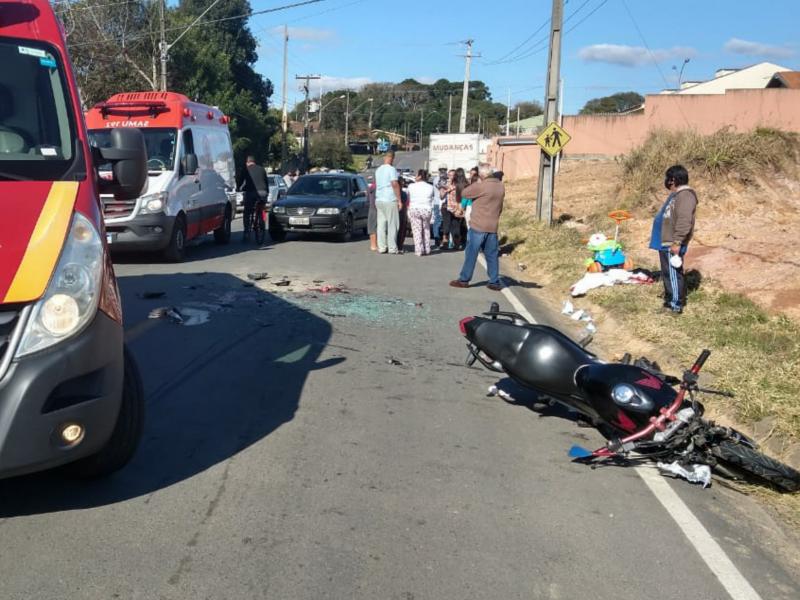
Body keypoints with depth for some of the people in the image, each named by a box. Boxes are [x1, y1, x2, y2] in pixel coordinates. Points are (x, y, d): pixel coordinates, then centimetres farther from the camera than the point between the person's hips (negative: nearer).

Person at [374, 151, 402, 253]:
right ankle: (392, 248, -3)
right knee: (392, 225, -2)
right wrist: (399, 200, -13)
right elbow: (395, 184, -15)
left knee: (381, 224, 7)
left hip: (379, 200, 7)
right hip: (390, 200, -7)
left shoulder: (378, 170, 13)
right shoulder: (391, 169, -9)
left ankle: (382, 247, 6)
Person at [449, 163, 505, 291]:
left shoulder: (481, 186, -17)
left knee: (471, 254, 2)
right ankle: (495, 282, 9)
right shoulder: (501, 186, 5)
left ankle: (464, 280, 8)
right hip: (493, 227, 6)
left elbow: (465, 193, -6)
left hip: (478, 226, -6)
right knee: (492, 255, 9)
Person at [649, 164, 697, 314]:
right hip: (665, 242, 11)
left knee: (673, 274, -5)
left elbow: (684, 222, -27)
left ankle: (676, 305, 0)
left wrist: (677, 242, -28)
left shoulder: (685, 195, -19)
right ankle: (670, 300, 29)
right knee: (668, 273, 18)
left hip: (672, 244, -11)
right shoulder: (677, 194, 16)